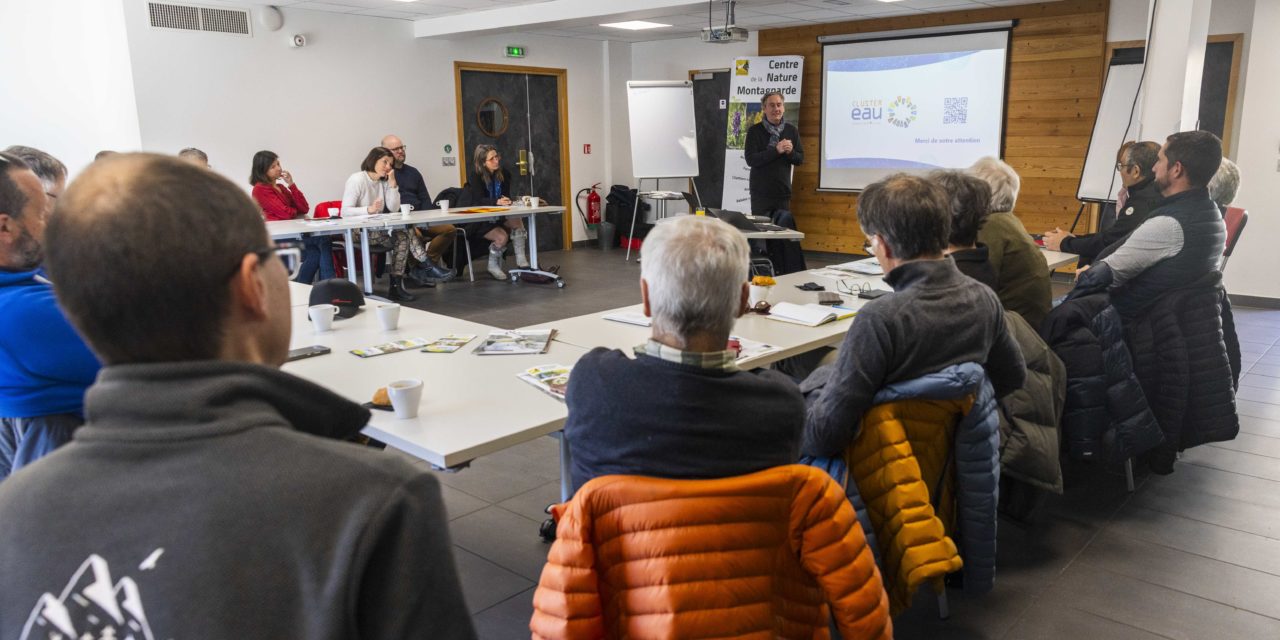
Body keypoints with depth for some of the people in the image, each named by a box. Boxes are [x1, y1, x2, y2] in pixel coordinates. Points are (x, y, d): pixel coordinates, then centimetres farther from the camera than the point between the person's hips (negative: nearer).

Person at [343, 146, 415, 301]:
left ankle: (397, 285, -22)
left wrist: (392, 183, -7)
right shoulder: (357, 180, -10)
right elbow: (345, 211, -19)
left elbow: (394, 208, -1)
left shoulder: (384, 182, 12)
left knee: (402, 236, -20)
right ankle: (395, 285, -11)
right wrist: (369, 209, -34)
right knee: (393, 239, -28)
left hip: (377, 229, 7)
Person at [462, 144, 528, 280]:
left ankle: (521, 260, -20)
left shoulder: (503, 174, 0)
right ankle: (493, 267, -4)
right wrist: (497, 202, -42)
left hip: (497, 215, 5)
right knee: (502, 236, -28)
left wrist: (506, 201, -27)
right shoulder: (475, 177, -13)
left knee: (517, 221, -25)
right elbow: (478, 200, -24)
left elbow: (506, 196, 0)